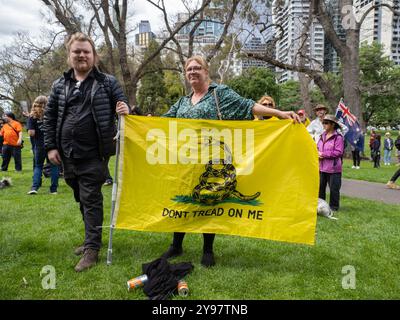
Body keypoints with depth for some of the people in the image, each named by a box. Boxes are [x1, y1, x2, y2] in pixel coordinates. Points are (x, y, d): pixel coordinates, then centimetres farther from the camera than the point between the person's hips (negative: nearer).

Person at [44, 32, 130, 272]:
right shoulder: (60, 85, 10)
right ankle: (92, 239, 34)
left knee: (91, 200, -4)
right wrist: (50, 146, 5)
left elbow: (123, 107, 3)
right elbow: (50, 117, 12)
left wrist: (125, 111, -22)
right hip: (68, 155, 5)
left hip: (94, 155, -5)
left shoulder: (107, 82, 1)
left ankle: (92, 249, 5)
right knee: (82, 199, 16)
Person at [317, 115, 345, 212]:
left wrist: (324, 154, -17)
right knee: (320, 187, 13)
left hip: (333, 168, -7)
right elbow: (317, 148, 18)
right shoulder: (322, 136, 11)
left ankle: (334, 206, 17)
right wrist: (318, 154, -5)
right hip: (321, 167, 7)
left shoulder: (338, 137, -11)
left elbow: (339, 152, -17)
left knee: (334, 188, 3)